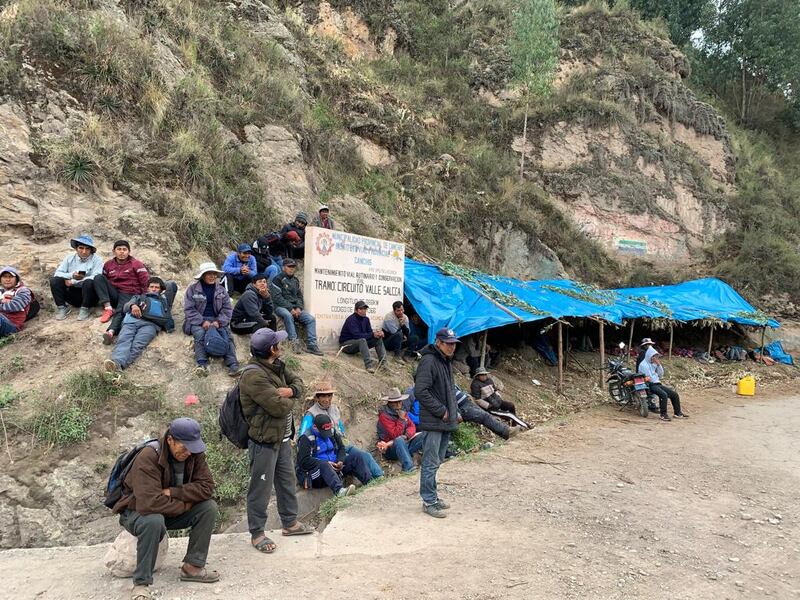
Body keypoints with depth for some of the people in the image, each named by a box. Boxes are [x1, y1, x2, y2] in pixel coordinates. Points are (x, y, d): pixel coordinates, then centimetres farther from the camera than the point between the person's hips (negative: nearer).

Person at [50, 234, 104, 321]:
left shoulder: (96, 260, -5)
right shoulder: (69, 258, 8)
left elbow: (96, 278, -19)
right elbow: (57, 273, 0)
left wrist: (73, 282, -19)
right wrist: (71, 275, -20)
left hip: (89, 296, -3)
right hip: (73, 295, 4)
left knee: (89, 282, -33)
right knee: (54, 280, -15)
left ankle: (85, 309, -16)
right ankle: (62, 307, -6)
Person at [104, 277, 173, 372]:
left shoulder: (163, 302, 38)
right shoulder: (139, 297, 39)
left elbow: (167, 319, 22)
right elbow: (125, 307, 18)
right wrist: (132, 305, -3)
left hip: (150, 324, -2)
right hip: (132, 320, 2)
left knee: (138, 344, -33)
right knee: (124, 341, -31)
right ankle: (116, 361, -57)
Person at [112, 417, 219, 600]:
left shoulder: (194, 453, -12)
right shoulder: (148, 457, -30)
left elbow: (206, 486, -17)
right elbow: (149, 503, -39)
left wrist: (173, 492, -27)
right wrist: (183, 506, -24)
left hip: (170, 511, 6)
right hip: (138, 512, -6)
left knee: (209, 507, -16)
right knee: (154, 521, -39)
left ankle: (192, 567, -7)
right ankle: (141, 584, -24)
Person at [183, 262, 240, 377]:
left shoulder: (221, 290, 12)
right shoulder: (193, 289, 2)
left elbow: (227, 308, 6)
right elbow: (189, 309, -4)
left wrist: (219, 321, -12)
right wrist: (202, 321, -18)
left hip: (217, 320, 2)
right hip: (198, 321, -2)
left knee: (226, 334, -26)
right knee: (200, 333, -34)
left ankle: (233, 364, -40)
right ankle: (202, 364, -44)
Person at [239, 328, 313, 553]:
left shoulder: (277, 366, 5)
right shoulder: (254, 376, -25)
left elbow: (297, 381, 15)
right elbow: (280, 407, -28)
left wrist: (291, 390, -9)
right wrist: (291, 399, -5)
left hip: (282, 437, 9)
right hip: (264, 441, -9)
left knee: (287, 481, 21)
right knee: (261, 488, 4)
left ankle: (290, 522, 38)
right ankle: (257, 534, 19)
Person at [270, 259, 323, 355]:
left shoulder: (296, 280, 18)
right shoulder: (278, 279, -3)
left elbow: (299, 296, 18)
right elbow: (277, 297, -11)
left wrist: (298, 308, -3)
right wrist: (290, 308, -18)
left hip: (294, 308, 6)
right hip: (281, 307, -6)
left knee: (311, 319, -13)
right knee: (288, 315, -39)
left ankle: (311, 345, -16)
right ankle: (293, 341, -35)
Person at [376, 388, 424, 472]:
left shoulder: (402, 411, 9)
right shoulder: (384, 415, -15)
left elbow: (412, 426, 3)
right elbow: (395, 435, -23)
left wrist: (407, 435, -18)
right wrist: (402, 419, -23)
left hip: (405, 444, 7)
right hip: (390, 448, -7)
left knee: (424, 436, -12)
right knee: (399, 440, -40)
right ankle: (408, 467, -48)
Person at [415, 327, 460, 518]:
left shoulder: (447, 361, 14)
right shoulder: (429, 361, -16)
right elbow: (420, 391, -22)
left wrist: (454, 411, 13)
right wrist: (441, 411, -16)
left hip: (446, 421, 10)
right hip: (433, 422, -9)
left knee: (437, 461, 17)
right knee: (431, 463, -2)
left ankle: (432, 496, 28)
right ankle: (429, 501, 7)